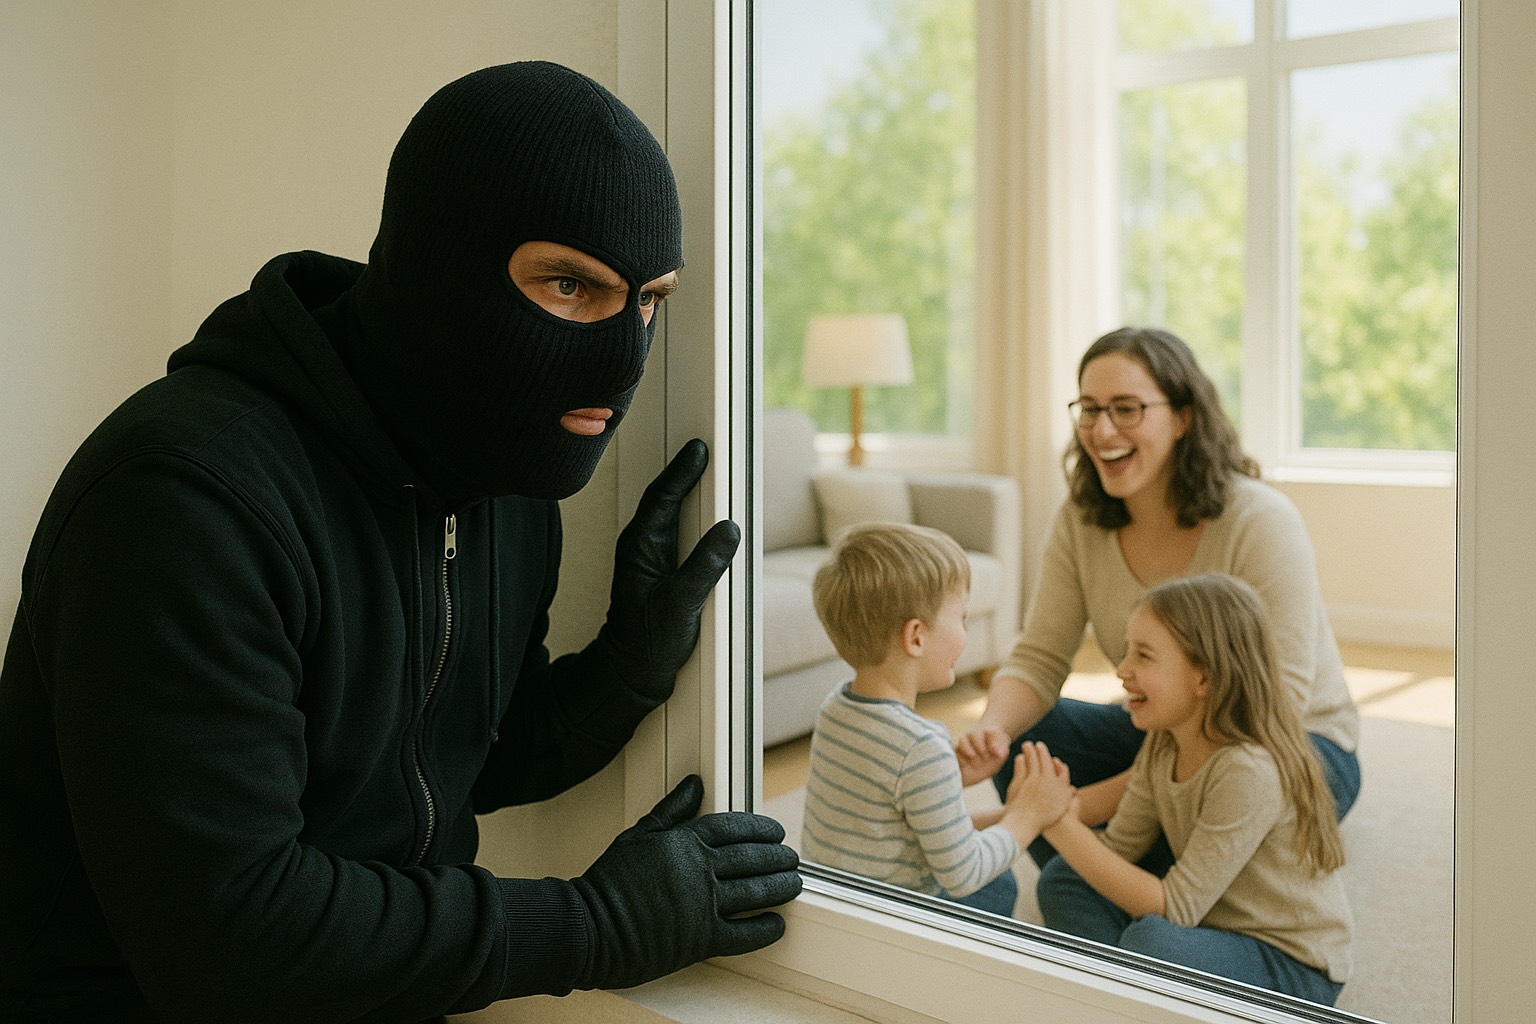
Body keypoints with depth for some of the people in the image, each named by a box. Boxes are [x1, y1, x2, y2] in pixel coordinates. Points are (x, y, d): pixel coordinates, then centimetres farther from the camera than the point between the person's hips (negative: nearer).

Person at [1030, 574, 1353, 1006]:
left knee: (1150, 941, -35)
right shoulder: (1163, 746, -3)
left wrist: (1062, 824, -31)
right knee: (1062, 880, -5)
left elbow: (1175, 908, -28)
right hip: (1212, 925, 8)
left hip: (1294, 968, -8)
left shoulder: (1249, 772, -29)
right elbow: (1117, 848, 0)